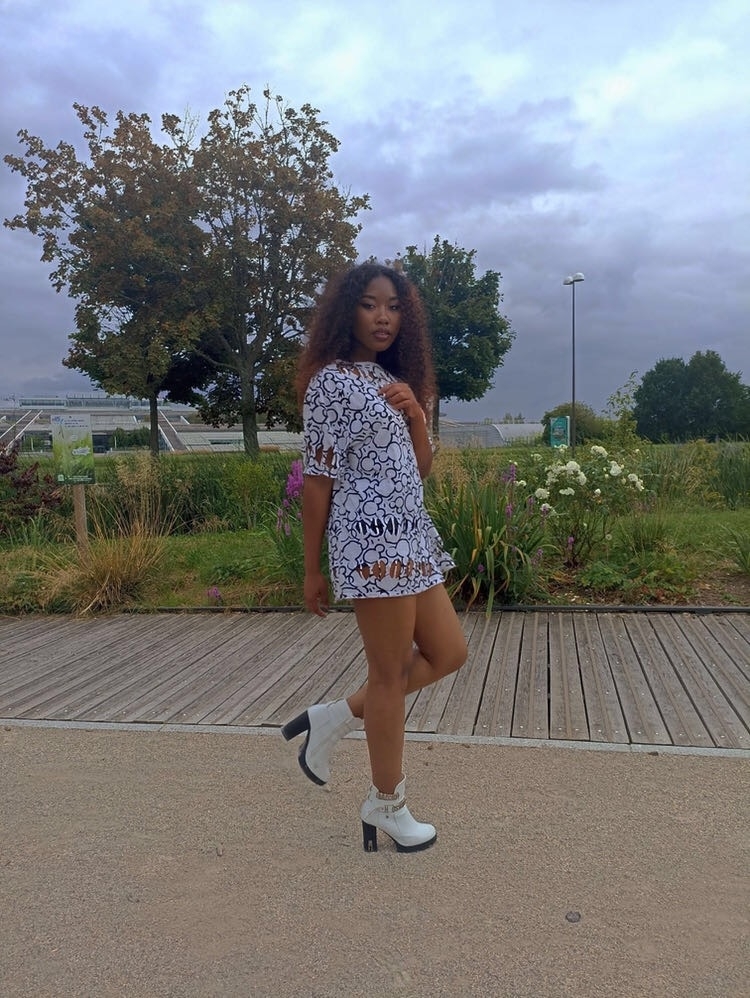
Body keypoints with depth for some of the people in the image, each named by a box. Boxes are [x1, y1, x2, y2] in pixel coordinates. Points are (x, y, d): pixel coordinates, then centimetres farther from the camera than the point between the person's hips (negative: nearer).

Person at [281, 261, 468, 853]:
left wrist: (416, 414, -4)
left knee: (448, 654, 14)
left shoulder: (394, 382, 16)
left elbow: (421, 469, 15)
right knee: (392, 675, 1)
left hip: (411, 536, 9)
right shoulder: (331, 380, -7)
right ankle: (387, 805, 21)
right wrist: (312, 569, -8)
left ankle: (334, 719, 23)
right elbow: (318, 477, -9)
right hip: (372, 538, -9)